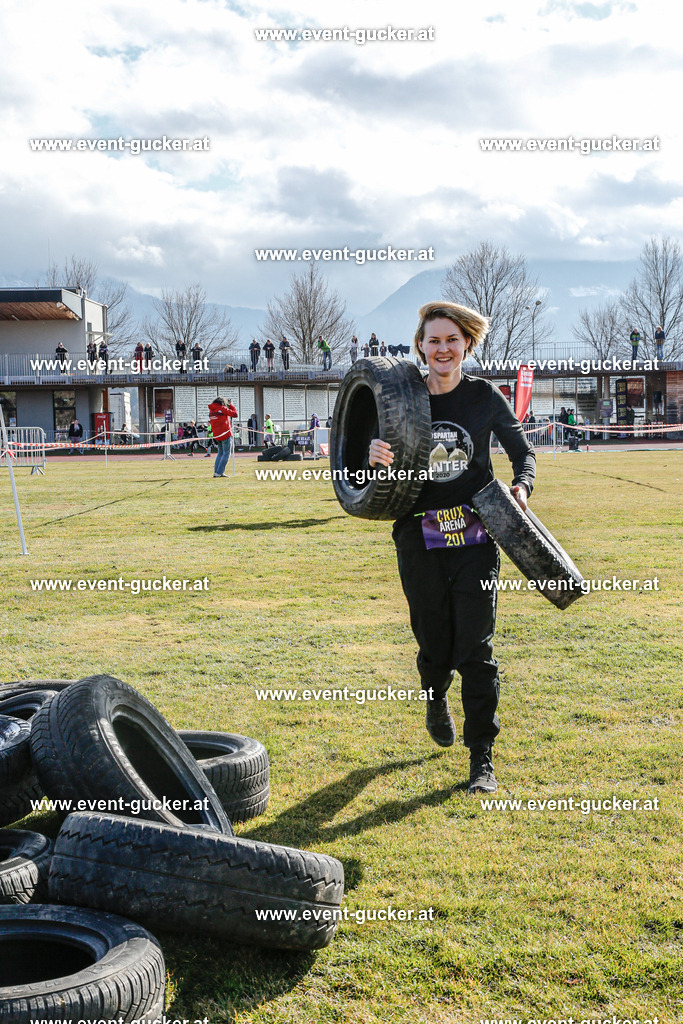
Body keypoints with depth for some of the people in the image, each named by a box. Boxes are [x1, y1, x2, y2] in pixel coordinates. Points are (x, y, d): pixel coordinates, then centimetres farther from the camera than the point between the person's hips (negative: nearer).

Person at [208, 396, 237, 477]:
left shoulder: (211, 411, 9)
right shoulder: (222, 408, -10)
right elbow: (235, 414, -5)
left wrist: (228, 406, 17)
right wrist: (231, 405, 10)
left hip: (216, 435, 7)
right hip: (226, 434, -7)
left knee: (220, 453, 20)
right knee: (226, 454, 1)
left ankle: (216, 472, 12)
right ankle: (219, 472, -5)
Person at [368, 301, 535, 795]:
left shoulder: (485, 397, 1)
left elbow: (523, 452, 10)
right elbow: (375, 481, 6)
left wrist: (521, 486, -11)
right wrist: (375, 458, -18)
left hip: (475, 536, -1)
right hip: (420, 541, 1)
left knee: (476, 650, -5)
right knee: (434, 646, 10)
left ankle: (482, 759, 5)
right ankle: (436, 701, 45)